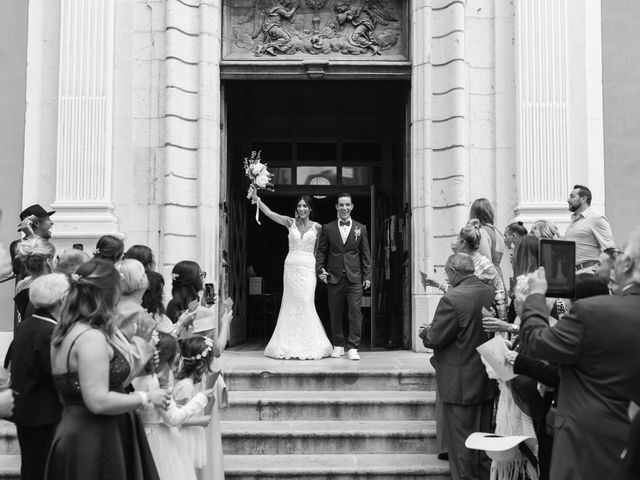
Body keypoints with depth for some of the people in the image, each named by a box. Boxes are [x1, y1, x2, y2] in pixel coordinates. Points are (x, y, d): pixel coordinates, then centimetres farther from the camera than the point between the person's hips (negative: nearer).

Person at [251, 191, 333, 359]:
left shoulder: (317, 227, 5)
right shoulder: (290, 222, 7)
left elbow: (318, 250, 12)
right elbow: (268, 212, 1)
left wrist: (319, 269, 5)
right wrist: (256, 198, -6)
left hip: (308, 268, -1)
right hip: (291, 267, 1)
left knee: (306, 304, -7)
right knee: (291, 304, 2)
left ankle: (309, 344, 1)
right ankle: (291, 345, 9)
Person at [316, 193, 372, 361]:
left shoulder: (361, 228, 8)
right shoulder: (327, 228, 7)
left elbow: (365, 254, 8)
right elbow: (321, 251, 10)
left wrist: (367, 276, 3)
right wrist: (320, 269, -5)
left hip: (354, 278, 0)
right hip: (334, 277, 1)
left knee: (355, 311, -7)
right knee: (335, 313, 6)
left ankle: (352, 347, -1)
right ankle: (338, 345, 19)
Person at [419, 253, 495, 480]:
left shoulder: (452, 299, -23)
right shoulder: (491, 293, -1)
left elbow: (435, 339, -20)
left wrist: (425, 332, 4)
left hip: (460, 384, -7)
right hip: (487, 382, 7)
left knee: (461, 442, 6)